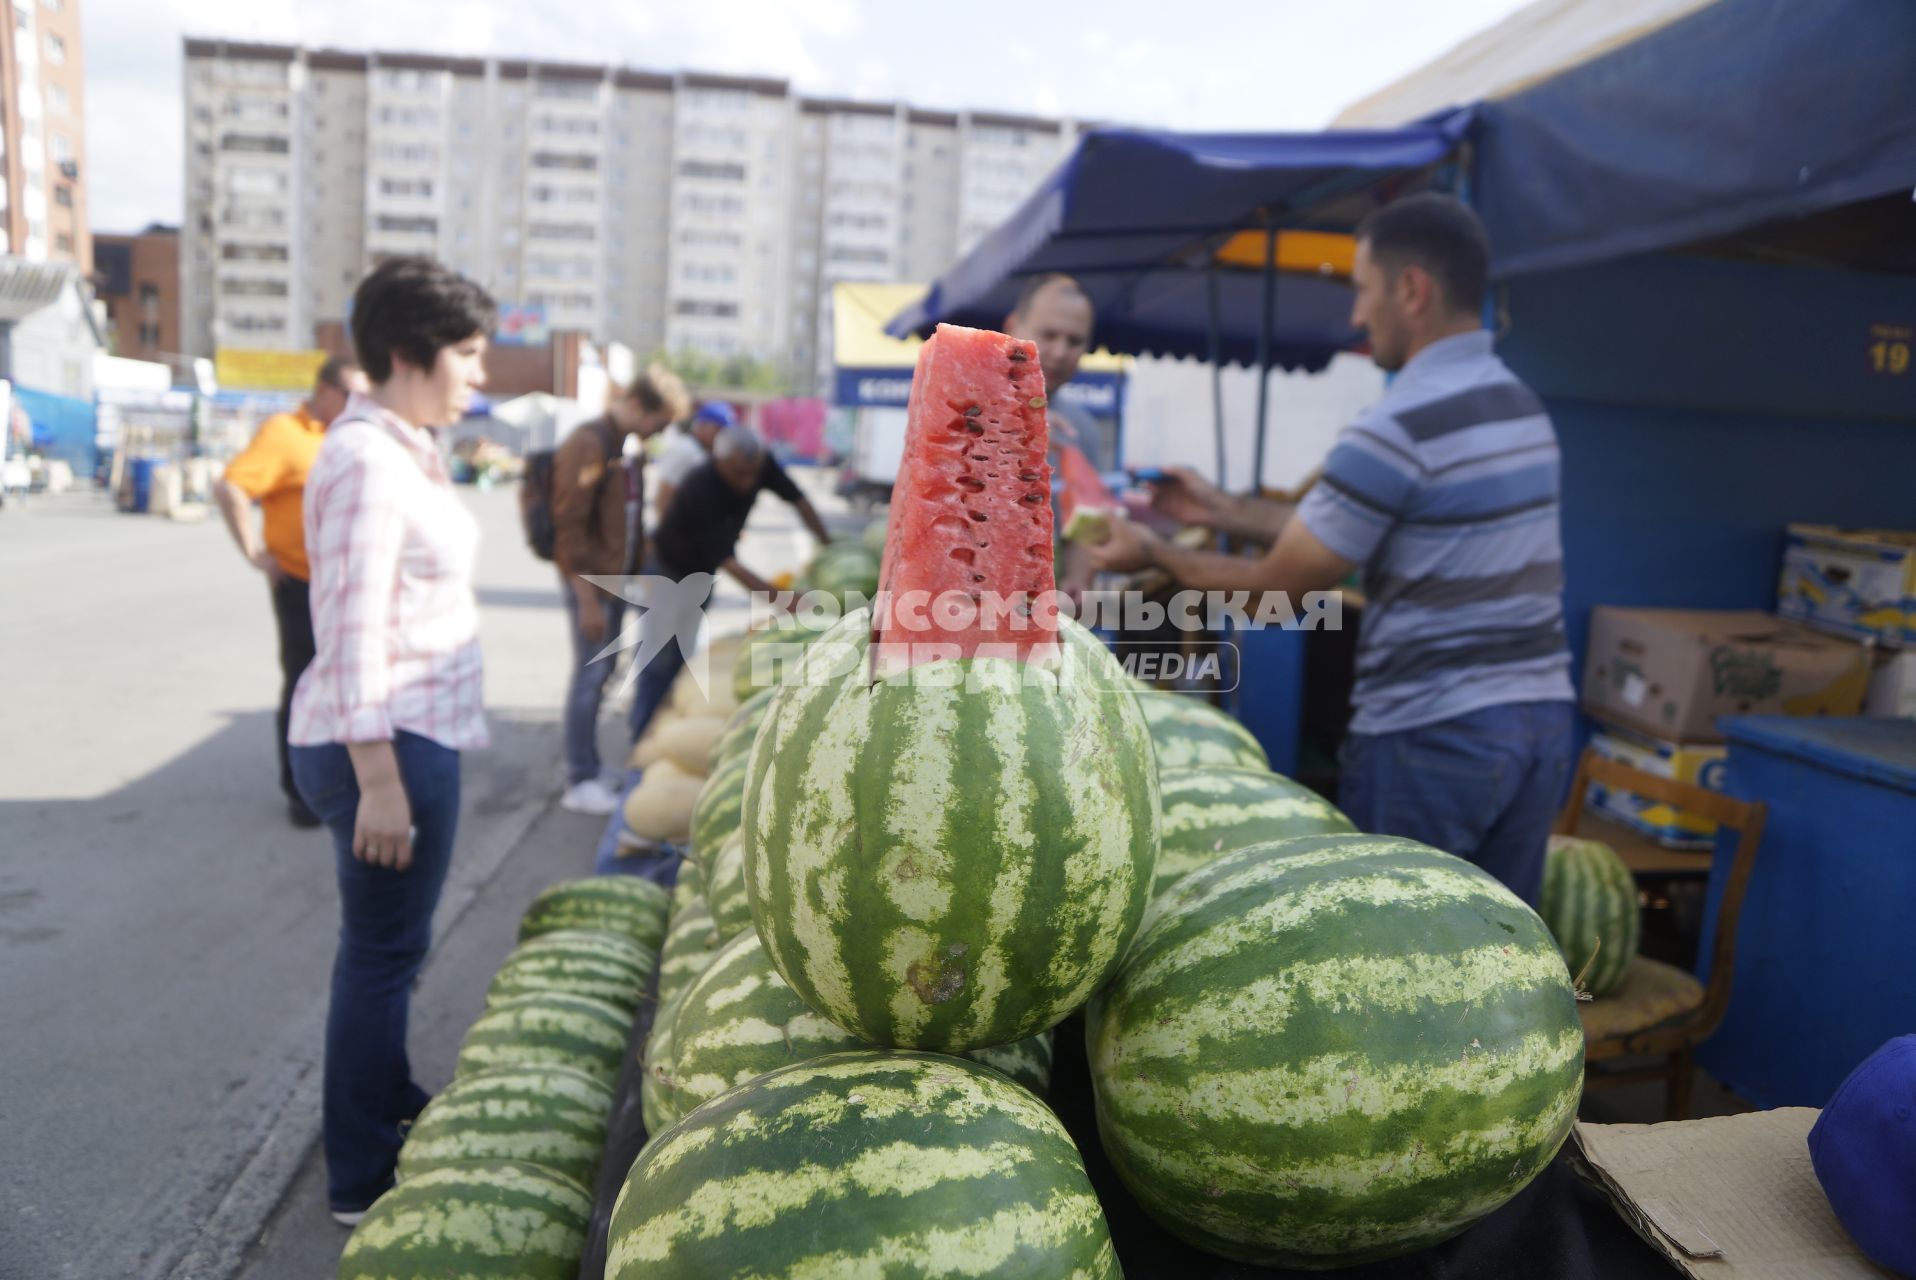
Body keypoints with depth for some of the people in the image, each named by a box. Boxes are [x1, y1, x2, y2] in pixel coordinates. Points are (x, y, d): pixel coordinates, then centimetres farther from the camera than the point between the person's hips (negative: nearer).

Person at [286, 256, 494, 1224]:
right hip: (384, 742, -10)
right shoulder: (367, 461, -19)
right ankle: (362, 1178, 20)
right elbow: (352, 634, -23)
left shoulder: (405, 451, 11)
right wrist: (379, 782, -23)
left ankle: (388, 1099, 43)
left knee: (388, 940, 23)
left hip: (414, 732, 10)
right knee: (383, 949, 3)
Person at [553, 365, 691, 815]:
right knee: (590, 676, -3)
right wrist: (587, 597, -20)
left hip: (617, 579, 8)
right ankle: (580, 783, 7)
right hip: (589, 581, -8)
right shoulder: (588, 444, -16)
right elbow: (569, 525, -19)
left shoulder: (629, 446, 11)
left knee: (601, 674, 13)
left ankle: (589, 769, 24)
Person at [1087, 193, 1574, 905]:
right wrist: (1220, 510, 17)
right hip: (1542, 717, 8)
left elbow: (1280, 589, -9)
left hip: (1433, 736, -8)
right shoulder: (1523, 405, 11)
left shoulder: (1393, 431, -17)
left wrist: (1154, 554, 5)